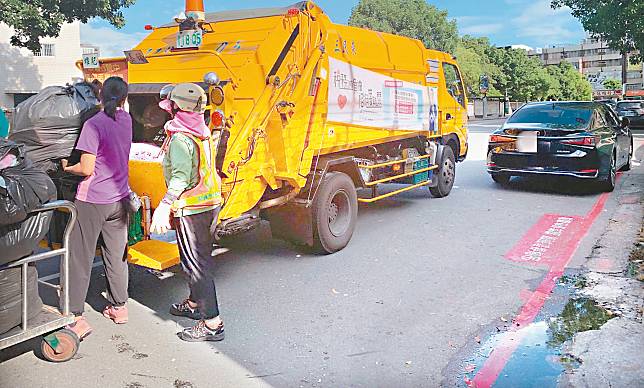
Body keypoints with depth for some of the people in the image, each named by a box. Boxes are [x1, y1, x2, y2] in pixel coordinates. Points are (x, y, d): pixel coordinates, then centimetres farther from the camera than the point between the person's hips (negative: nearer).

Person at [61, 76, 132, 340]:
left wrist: (66, 168, 2)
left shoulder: (93, 125, -15)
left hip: (92, 201, -6)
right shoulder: (126, 120, 1)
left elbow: (86, 168, -16)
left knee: (80, 259, 2)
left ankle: (76, 318, 4)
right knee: (117, 256, 16)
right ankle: (119, 307, 26)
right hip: (119, 199, 6)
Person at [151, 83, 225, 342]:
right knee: (198, 257, 22)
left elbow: (180, 177, -29)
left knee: (195, 263, -4)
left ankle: (212, 323, -1)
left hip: (191, 207, -9)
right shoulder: (203, 132, 11)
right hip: (211, 203, 9)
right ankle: (194, 304, 39)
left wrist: (165, 206, -36)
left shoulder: (180, 138, -17)